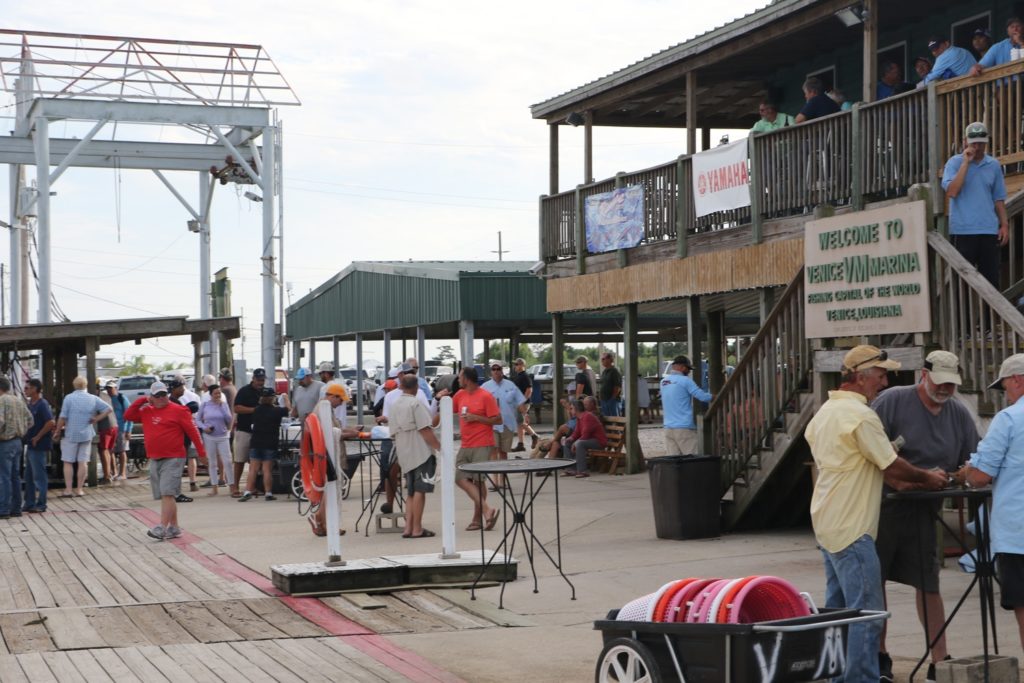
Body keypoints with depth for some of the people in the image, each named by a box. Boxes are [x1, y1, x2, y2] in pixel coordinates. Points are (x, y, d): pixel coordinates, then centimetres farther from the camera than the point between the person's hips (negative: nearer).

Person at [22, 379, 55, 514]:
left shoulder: (42, 404, -15)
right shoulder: (30, 404, 12)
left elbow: (51, 423, -24)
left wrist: (37, 437, -18)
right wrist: (26, 437, 9)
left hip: (39, 446, -9)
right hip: (31, 445, 9)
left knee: (39, 476, -2)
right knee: (29, 476, 13)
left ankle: (41, 504, 4)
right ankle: (29, 503, 20)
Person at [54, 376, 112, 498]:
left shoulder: (69, 398, -8)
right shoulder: (93, 399, 2)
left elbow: (63, 418, -10)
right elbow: (109, 409, 2)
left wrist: (57, 432, 1)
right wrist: (96, 419, 4)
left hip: (70, 434, -3)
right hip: (86, 434, 3)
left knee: (68, 462, 3)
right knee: (82, 462, 7)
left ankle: (68, 490, -1)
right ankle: (79, 489, 9)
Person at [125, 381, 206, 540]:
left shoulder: (178, 411, -5)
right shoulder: (146, 412, 13)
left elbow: (193, 431, -6)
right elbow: (128, 415, 13)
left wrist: (202, 452, -9)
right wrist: (141, 401, 4)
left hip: (173, 459, -7)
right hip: (154, 460, 7)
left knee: (167, 494, -14)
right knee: (164, 496, 9)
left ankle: (162, 527, -20)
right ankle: (174, 527, 17)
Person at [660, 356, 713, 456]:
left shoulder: (663, 381, 11)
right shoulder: (685, 381, -9)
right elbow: (703, 396, -12)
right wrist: (715, 397, 8)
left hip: (668, 428, 7)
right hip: (684, 428, -7)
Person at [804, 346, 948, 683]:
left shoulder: (825, 411, 14)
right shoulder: (861, 415, -16)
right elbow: (891, 465, -14)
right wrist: (926, 478, 4)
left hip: (827, 524, 10)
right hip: (851, 528, -10)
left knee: (838, 607, 15)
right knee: (866, 612, -6)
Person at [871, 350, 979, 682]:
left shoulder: (959, 414, 7)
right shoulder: (892, 400, -9)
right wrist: (894, 479, -23)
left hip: (923, 509, 4)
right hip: (881, 505, -3)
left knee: (928, 584, 4)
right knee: (874, 580, 5)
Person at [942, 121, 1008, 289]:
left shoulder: (994, 165, 10)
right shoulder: (955, 162, -1)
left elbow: (999, 198, 14)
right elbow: (951, 192, -16)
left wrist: (1004, 225, 5)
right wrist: (966, 162, -14)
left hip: (989, 230, 3)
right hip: (963, 230, -3)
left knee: (991, 277, 5)